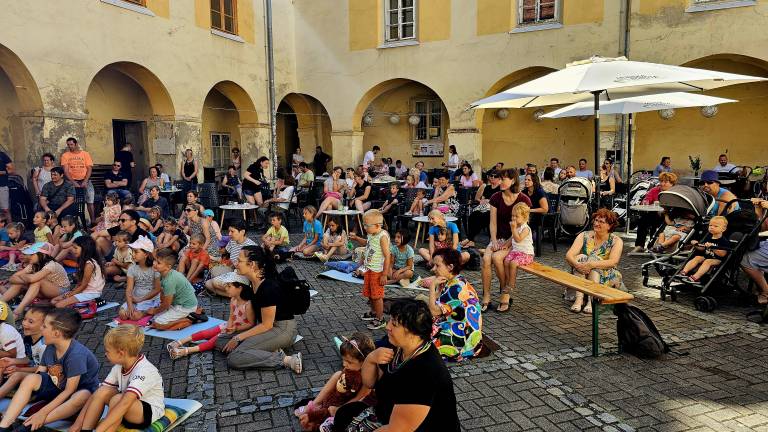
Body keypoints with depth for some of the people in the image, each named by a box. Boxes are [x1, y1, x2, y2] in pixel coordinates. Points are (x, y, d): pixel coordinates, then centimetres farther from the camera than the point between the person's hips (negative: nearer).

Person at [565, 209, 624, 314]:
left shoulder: (616, 241, -3)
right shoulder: (584, 236, 1)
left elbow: (613, 262, -20)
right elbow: (569, 255, -11)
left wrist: (591, 264, -36)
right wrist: (577, 264, -34)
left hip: (606, 279, -2)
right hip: (581, 278, 2)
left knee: (593, 258, -27)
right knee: (581, 257, -25)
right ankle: (579, 298, -35)